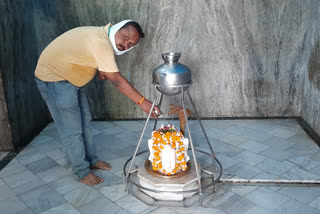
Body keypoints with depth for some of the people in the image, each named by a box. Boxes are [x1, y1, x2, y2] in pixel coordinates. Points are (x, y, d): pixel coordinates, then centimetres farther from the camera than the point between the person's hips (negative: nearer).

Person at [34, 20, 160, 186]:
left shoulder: (102, 36, 0)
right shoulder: (100, 43, -31)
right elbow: (116, 80, -34)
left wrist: (100, 71, -5)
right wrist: (142, 102, -34)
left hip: (70, 77, 10)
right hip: (53, 78, -10)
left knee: (84, 121, 16)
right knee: (72, 129, -2)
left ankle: (91, 159, 31)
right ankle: (82, 171, 14)